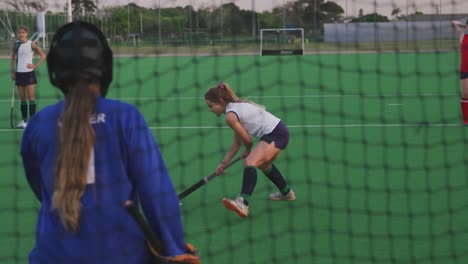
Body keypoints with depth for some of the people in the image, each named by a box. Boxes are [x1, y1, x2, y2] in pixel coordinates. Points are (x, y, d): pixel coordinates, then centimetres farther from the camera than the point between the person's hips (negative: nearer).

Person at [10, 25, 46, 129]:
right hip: (19, 73, 4)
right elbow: (13, 59, 15)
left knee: (31, 97, -5)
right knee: (22, 98, 8)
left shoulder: (31, 44, -6)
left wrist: (35, 65, -11)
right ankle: (24, 120, 12)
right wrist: (13, 72, 9)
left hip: (29, 73, -4)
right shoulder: (16, 44, 7)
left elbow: (43, 55, -6)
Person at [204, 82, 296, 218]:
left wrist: (247, 151, 14)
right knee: (263, 164, 33)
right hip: (280, 130, 10)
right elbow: (237, 143, 19)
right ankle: (287, 192, 54)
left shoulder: (230, 116, -15)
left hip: (275, 134, -10)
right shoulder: (237, 107, 15)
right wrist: (224, 163, 20)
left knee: (250, 162, -26)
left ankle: (243, 203, -42)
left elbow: (248, 141, -8)